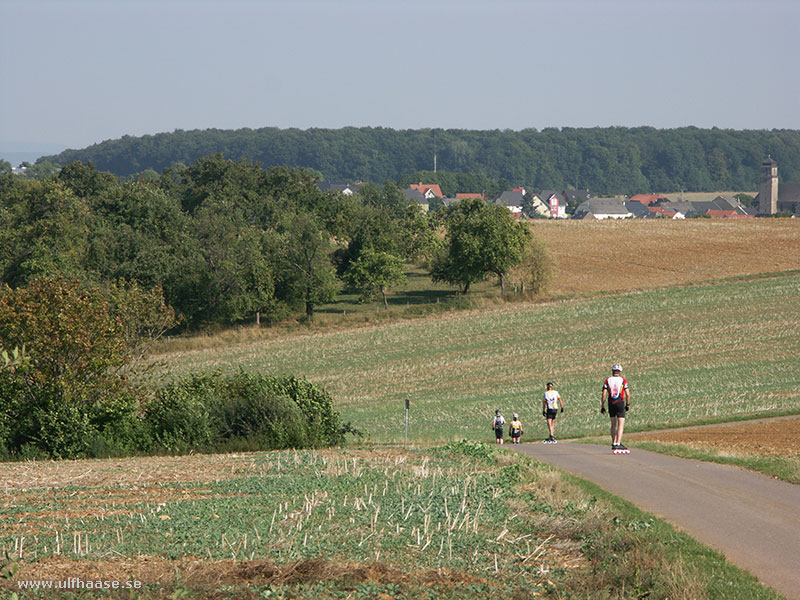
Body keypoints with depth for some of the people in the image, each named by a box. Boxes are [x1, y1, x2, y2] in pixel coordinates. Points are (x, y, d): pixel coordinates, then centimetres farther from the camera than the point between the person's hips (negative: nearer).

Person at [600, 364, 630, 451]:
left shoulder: (607, 381, 5)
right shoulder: (623, 380, 1)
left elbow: (604, 395, -1)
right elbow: (627, 394, -2)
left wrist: (602, 407, 3)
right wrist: (628, 404, 10)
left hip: (611, 404, 3)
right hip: (620, 403, -3)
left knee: (613, 424, 16)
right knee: (621, 425, -3)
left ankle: (613, 444, 18)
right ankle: (618, 444, -15)